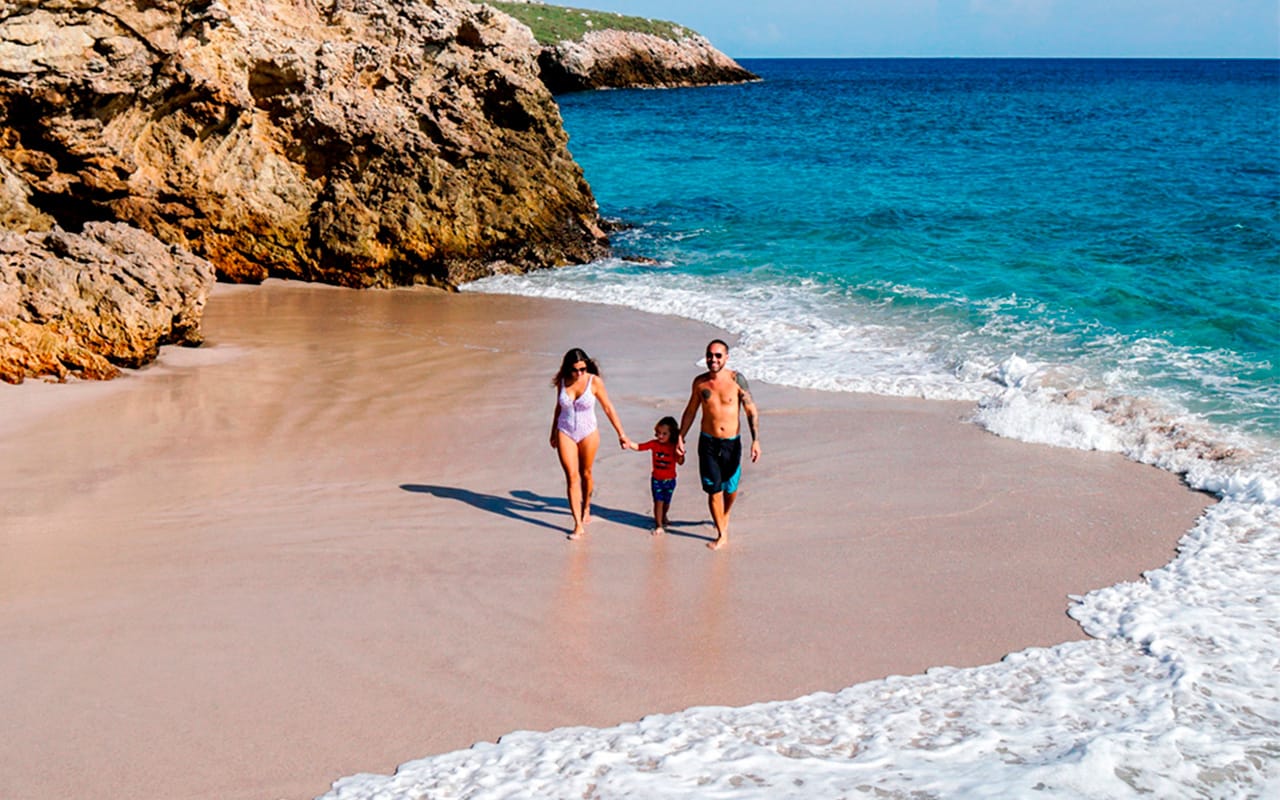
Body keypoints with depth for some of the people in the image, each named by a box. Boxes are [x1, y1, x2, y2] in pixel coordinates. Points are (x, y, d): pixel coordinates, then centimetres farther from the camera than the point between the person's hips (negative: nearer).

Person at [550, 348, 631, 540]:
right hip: (565, 433, 1)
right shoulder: (562, 381, -6)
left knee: (585, 474, 14)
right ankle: (578, 524, -5)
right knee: (572, 477, -5)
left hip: (588, 433, -1)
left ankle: (586, 507, 43)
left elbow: (608, 409, -5)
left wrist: (621, 434, -3)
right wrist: (553, 433, 19)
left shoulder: (594, 381, -13)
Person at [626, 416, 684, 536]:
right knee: (658, 502, -6)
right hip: (656, 479, 0)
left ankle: (663, 517, 47)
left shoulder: (674, 447, -13)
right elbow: (639, 447, -13)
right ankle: (659, 525, 3)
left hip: (669, 480, 0)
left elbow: (680, 462, -13)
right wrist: (629, 444, -30)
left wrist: (680, 455, -34)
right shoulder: (654, 444, -9)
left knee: (666, 502, 17)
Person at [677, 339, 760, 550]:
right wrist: (680, 437, 8)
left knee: (730, 488, 15)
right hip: (708, 443, 1)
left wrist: (755, 440, -15)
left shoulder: (736, 379, -10)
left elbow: (751, 411, -8)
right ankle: (722, 535, 9)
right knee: (714, 490, -2)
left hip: (732, 443, -1)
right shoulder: (700, 382, -1)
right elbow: (690, 411, 12)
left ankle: (724, 517, 46)